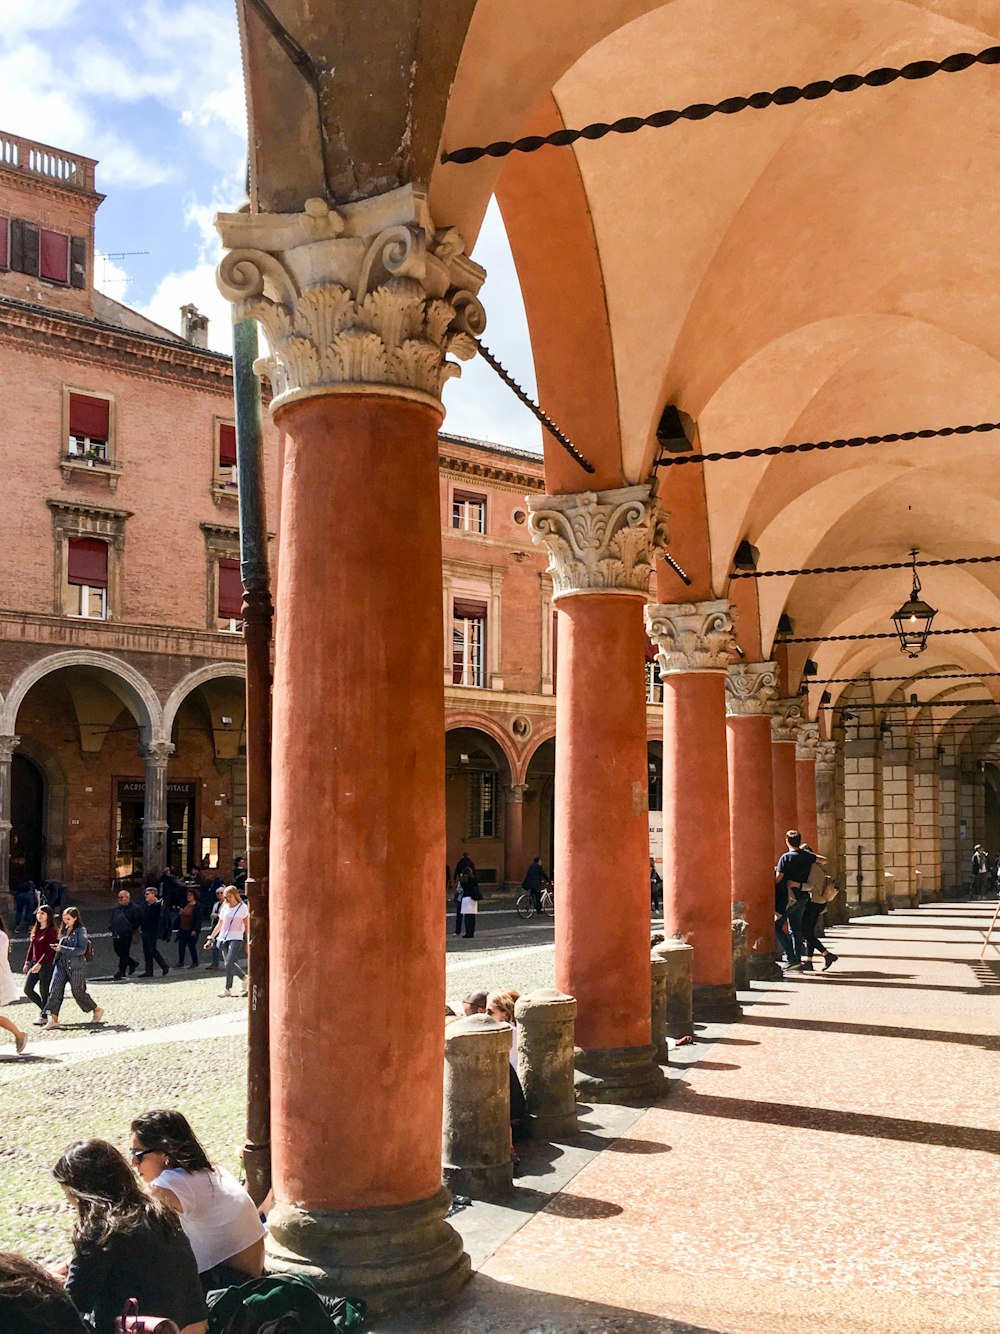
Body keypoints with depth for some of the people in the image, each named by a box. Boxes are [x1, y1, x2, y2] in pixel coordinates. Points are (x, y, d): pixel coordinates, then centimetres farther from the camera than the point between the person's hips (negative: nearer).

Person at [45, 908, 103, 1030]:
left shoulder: (81, 931, -9)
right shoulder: (64, 930, 12)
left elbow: (81, 950, -17)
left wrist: (62, 949, -21)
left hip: (76, 966, -6)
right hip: (61, 964, 6)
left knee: (78, 992, 3)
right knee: (55, 989, -7)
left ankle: (97, 1010, 24)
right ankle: (54, 1020, -4)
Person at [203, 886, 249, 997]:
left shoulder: (242, 908, 0)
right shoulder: (225, 907, 13)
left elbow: (246, 926, 0)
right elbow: (219, 925, 18)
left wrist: (247, 943, -4)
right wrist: (210, 938, 14)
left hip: (236, 938, -5)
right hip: (224, 938, 5)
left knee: (229, 962, -16)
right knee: (233, 963, 4)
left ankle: (228, 989, -14)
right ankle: (244, 978, 27)